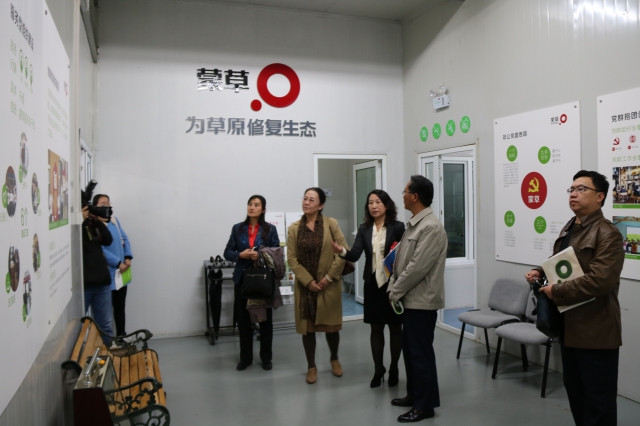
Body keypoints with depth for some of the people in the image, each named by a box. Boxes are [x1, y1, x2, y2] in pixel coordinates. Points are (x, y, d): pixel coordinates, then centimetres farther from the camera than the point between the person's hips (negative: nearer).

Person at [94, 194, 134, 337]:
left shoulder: (115, 220, 10)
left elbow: (125, 239, 12)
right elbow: (100, 249, -19)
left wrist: (128, 257, -2)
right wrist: (118, 263, -18)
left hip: (121, 272, 7)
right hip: (107, 273, -7)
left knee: (120, 306, 15)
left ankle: (121, 335, 26)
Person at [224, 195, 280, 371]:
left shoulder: (270, 229, 0)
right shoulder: (237, 228, 6)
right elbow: (227, 253, 6)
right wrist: (241, 255, -13)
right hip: (242, 279, 2)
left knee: (265, 319, 7)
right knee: (243, 319, 7)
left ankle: (266, 358, 20)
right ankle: (245, 357, 22)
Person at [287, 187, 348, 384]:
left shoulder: (331, 224, -3)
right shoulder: (294, 228, 1)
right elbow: (292, 259, -2)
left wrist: (329, 277, -12)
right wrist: (308, 281, -12)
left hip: (329, 285, -1)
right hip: (305, 285, 1)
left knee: (331, 325, 9)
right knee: (307, 327, 6)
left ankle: (334, 359, 34)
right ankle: (311, 366, 23)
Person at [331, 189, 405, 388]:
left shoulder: (397, 227, -7)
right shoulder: (364, 229, 3)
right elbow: (355, 255, -8)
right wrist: (342, 251, -28)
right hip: (372, 284, 3)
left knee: (395, 327, 10)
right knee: (376, 328, 11)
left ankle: (394, 369, 26)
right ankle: (378, 370, 25)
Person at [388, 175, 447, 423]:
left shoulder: (431, 227, -19)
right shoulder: (414, 224, 13)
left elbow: (418, 267, -23)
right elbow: (401, 260, 14)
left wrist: (395, 292, -13)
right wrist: (393, 288, 4)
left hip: (422, 300, -9)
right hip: (411, 298, 9)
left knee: (421, 352, 1)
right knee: (410, 348, 17)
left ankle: (426, 405, 15)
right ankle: (414, 395, 32)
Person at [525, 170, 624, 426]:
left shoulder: (607, 234, -17)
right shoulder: (568, 229, 12)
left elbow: (601, 280, -28)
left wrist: (557, 292, -22)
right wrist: (540, 273, 3)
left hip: (595, 331, -9)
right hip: (569, 327, 9)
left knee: (598, 398, 5)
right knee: (575, 390, 21)